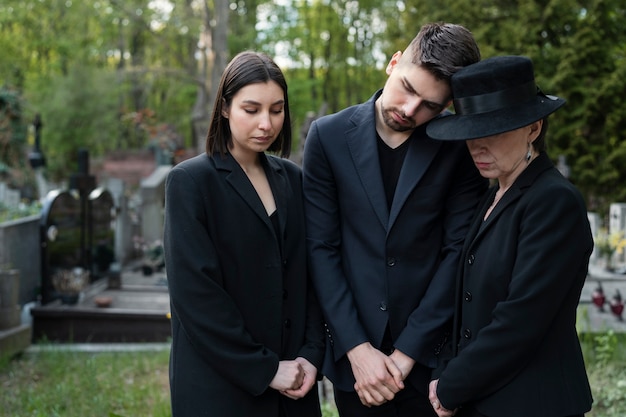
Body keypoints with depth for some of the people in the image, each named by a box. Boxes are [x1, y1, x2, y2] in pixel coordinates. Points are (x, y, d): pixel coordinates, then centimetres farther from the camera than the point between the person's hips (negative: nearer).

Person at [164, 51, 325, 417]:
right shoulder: (190, 181, -8)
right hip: (220, 387, -4)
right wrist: (264, 369, -14)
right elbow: (195, 292, -14)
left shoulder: (292, 178, 8)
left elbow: (309, 275, 8)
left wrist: (312, 354, -5)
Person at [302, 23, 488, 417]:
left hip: (430, 354, -1)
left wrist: (405, 354, -11)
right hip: (354, 356, 1)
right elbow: (322, 248, -4)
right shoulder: (329, 136, -4)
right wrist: (357, 349, -10)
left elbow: (458, 251, -7)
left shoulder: (462, 146, -6)